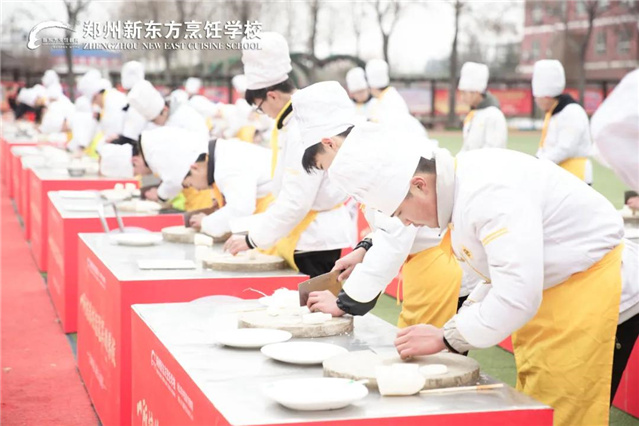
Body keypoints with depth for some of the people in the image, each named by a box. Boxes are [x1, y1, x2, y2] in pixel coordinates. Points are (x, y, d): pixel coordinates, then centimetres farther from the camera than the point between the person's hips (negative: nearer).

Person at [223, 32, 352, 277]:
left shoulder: (304, 129, -20)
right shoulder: (292, 122, 10)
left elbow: (296, 202, -22)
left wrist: (253, 238, -15)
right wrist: (257, 231, 13)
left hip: (319, 242, -9)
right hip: (307, 239, 9)